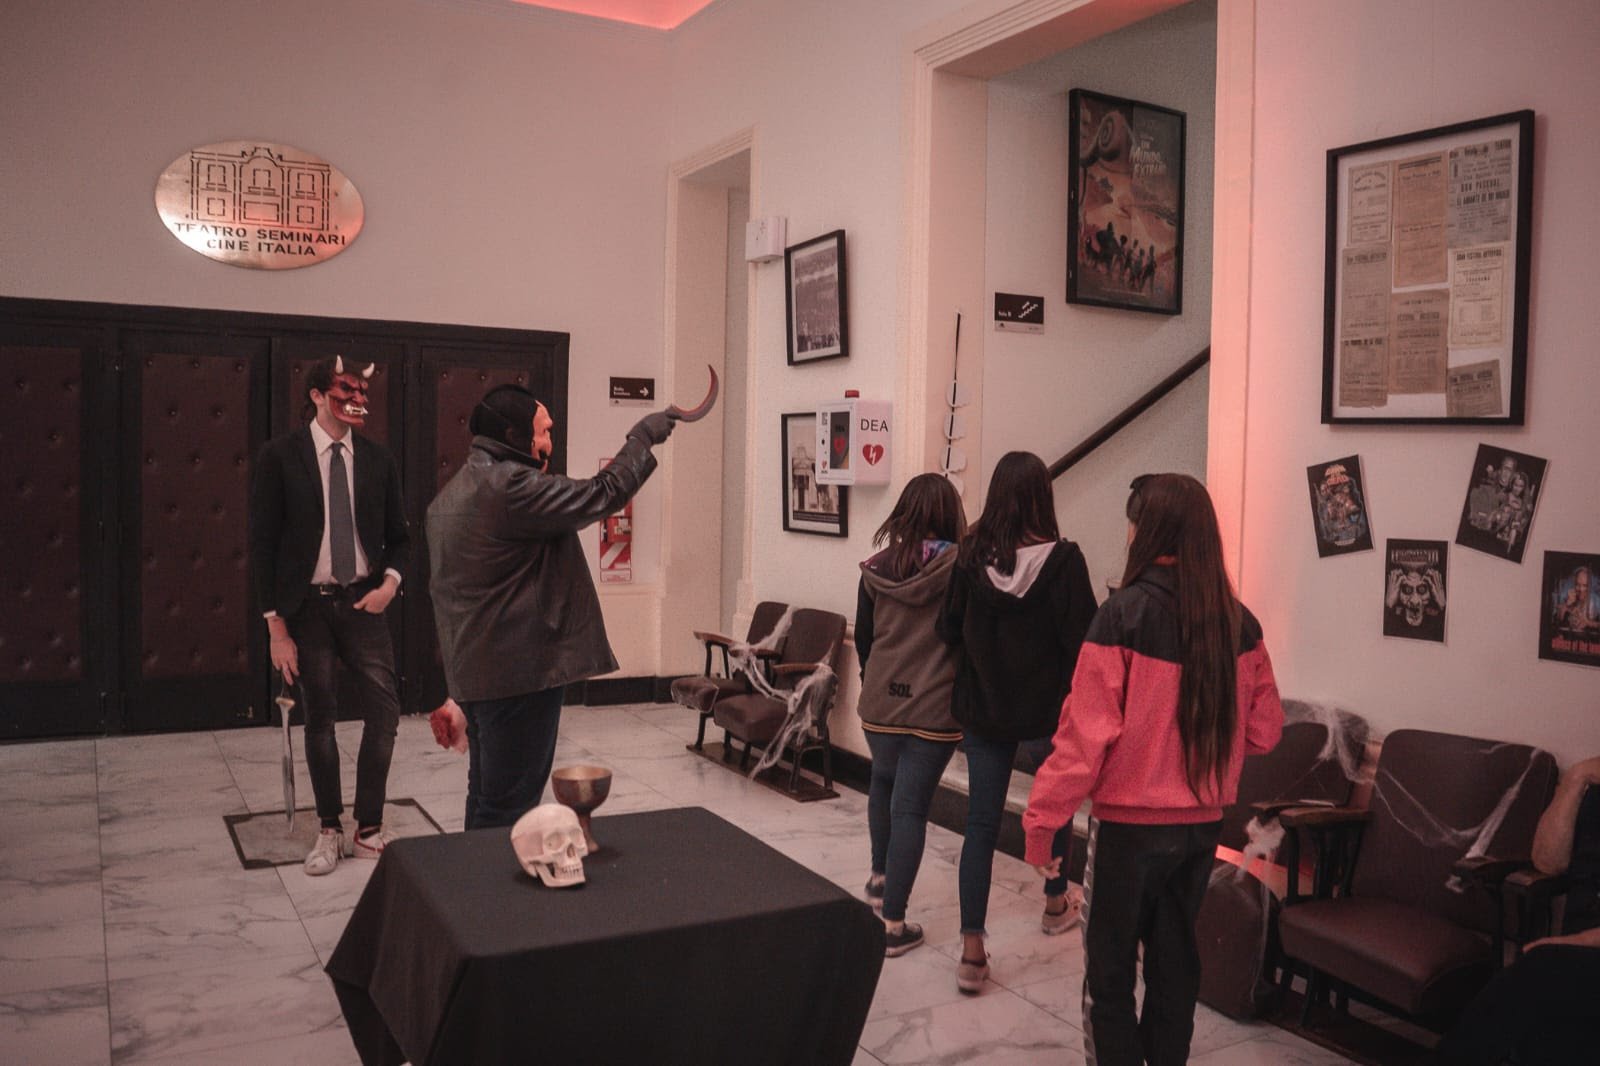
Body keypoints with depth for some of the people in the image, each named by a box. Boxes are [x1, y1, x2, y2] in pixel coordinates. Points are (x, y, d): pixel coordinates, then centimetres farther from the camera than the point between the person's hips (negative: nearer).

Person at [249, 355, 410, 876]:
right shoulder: (280, 456, -6)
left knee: (384, 709, -2)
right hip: (307, 606, -2)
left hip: (363, 602, 2)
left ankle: (369, 830, 14)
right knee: (320, 718, 8)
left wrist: (390, 581, -10)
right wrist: (276, 627, -9)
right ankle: (330, 831, 24)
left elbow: (398, 536, 10)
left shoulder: (378, 459, 2)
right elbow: (263, 543, -6)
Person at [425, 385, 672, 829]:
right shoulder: (509, 485, -18)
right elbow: (601, 495, -18)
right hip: (520, 672, -10)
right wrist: (642, 438, -2)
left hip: (474, 671, 10)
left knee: (487, 798, 19)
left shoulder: (451, 494, 16)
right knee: (510, 809, -3)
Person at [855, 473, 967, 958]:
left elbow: (862, 637, 7)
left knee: (883, 781, 28)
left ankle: (879, 877, 41)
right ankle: (893, 923, 8)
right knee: (911, 806, 4)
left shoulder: (876, 567, -1)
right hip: (935, 707, -3)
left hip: (880, 700, 3)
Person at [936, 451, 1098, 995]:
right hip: (1047, 706, -1)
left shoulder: (971, 556, -9)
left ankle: (972, 950, 5)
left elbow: (949, 628, -2)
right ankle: (1056, 903, 45)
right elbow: (1081, 638, -14)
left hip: (983, 708, 1)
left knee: (981, 823, 6)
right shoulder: (1062, 558, -16)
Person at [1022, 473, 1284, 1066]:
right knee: (1174, 959, 20)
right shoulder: (1239, 622, -2)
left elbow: (1086, 733, -19)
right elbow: (1264, 731, 5)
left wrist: (1041, 821, -12)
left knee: (1109, 967, 10)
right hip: (1203, 823, 5)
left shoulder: (1124, 614, -17)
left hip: (1130, 822, -5)